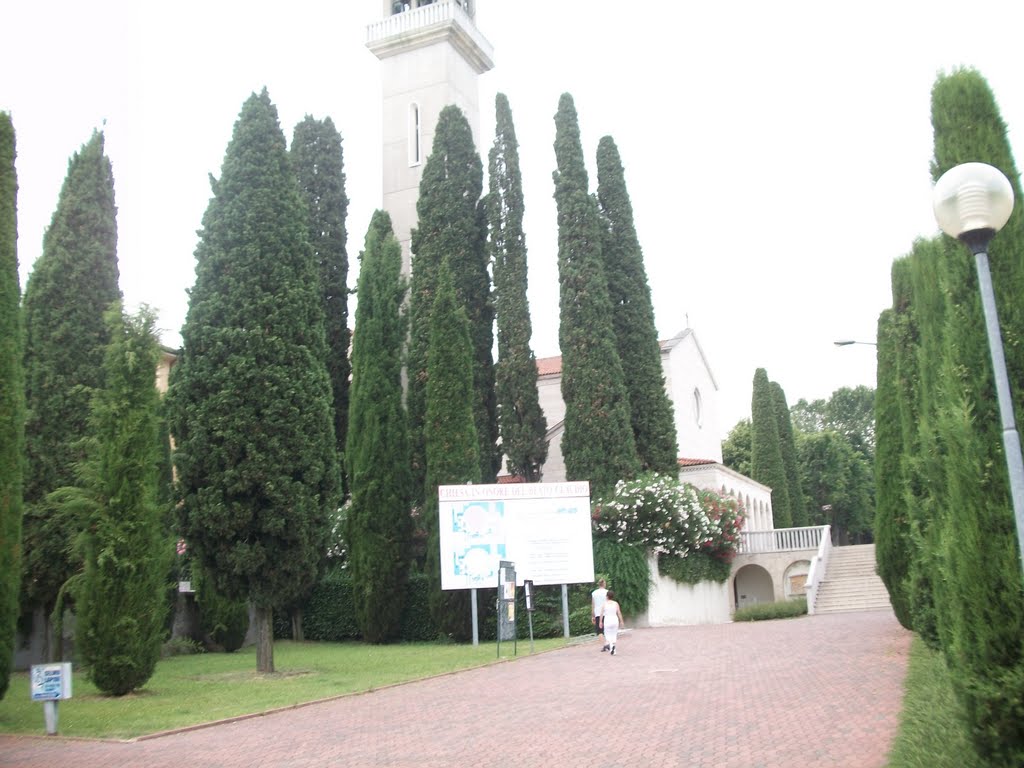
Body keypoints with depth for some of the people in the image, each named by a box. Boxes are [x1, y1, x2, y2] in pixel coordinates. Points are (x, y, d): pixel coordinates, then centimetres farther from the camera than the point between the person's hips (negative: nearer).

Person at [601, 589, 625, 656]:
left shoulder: (605, 603, -4)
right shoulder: (616, 603, 0)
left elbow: (602, 613, -4)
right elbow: (619, 613, -1)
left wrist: (601, 622, 3)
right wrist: (621, 621, 5)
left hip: (607, 620, -2)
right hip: (615, 620, 2)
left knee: (608, 635, 6)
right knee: (614, 635, 13)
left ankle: (611, 645, -22)